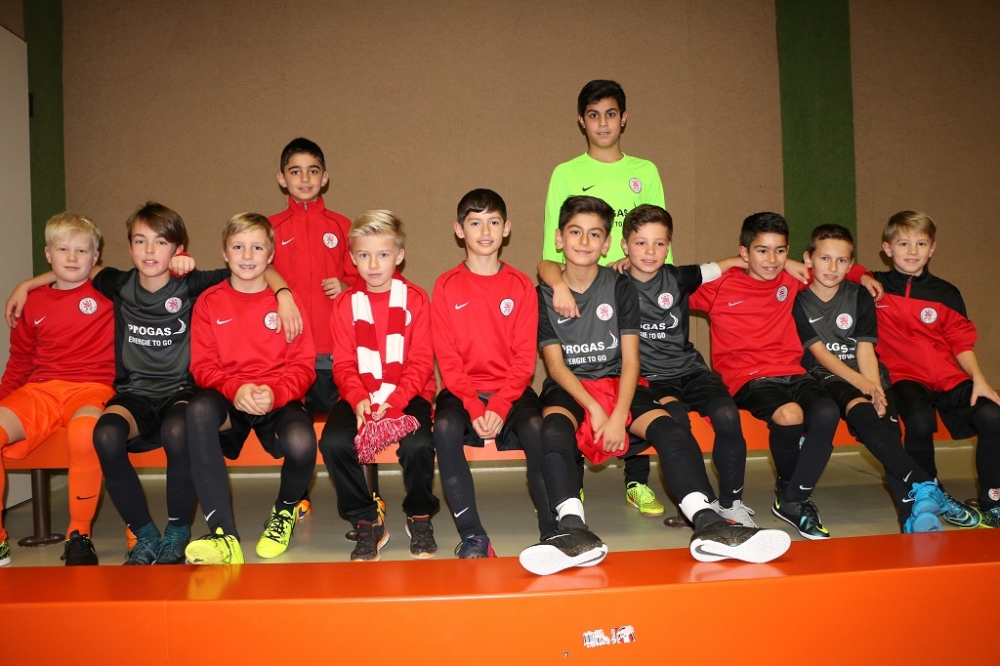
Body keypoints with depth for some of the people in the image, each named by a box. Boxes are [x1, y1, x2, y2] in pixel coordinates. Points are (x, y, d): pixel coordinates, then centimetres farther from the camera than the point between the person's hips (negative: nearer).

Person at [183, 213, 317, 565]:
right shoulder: (209, 302, 8)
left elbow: (303, 366, 0)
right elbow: (203, 366, 2)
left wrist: (273, 393, -19)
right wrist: (236, 389, -18)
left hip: (279, 400, -1)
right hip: (228, 401, 1)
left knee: (301, 444, -33)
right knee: (199, 408, -35)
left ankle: (286, 509, 7)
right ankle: (224, 536, -34)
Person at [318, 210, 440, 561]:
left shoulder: (415, 298, 1)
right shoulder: (344, 304, 7)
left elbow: (421, 362, -5)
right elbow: (344, 364, 2)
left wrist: (395, 401, -18)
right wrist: (357, 399, -17)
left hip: (408, 394, -2)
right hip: (361, 396, 2)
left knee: (418, 445, -30)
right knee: (333, 442, -26)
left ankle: (420, 517, 1)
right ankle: (367, 522, -3)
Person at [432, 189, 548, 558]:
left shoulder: (521, 285, 4)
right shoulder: (446, 286, 3)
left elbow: (525, 357, -1)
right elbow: (447, 358, -2)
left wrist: (500, 406, -15)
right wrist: (474, 407, -16)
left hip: (511, 390, 0)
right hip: (462, 390, 0)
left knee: (537, 428, -30)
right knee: (445, 428, -31)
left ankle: (553, 531, -18)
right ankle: (472, 536, -23)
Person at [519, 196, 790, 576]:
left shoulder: (621, 288, 7)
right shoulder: (545, 296, 5)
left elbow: (630, 360, -1)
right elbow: (556, 365, -3)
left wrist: (619, 416, -18)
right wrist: (594, 408, -19)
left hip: (617, 384, 2)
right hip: (568, 388, -1)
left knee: (669, 430, -28)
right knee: (553, 430, -36)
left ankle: (708, 524, -40)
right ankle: (574, 531, -50)